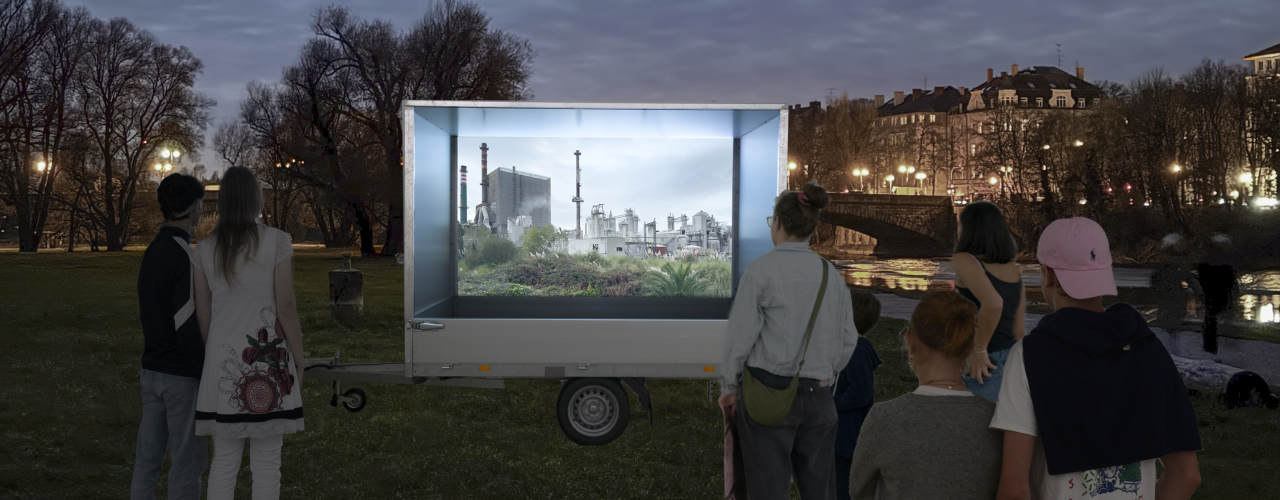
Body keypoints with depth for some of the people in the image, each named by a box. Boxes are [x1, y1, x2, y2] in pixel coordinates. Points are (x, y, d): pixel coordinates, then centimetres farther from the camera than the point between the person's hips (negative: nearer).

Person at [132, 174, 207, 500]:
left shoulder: (152, 252, 9)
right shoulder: (185, 256, -19)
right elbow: (186, 327, -22)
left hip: (152, 371, 9)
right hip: (182, 376, -9)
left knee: (149, 455, 12)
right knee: (189, 460, 1)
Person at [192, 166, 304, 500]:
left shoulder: (205, 249, 5)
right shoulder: (276, 241, -6)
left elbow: (202, 316, 7)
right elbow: (286, 308, -10)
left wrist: (211, 362, 18)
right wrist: (299, 362, -1)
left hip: (223, 362, 4)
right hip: (268, 360, -4)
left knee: (224, 460, 9)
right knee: (266, 464, 2)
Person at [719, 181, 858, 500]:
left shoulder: (761, 269, -8)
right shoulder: (831, 273, 7)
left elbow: (741, 334, -8)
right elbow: (847, 341, 9)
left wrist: (729, 385, 4)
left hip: (769, 390, -4)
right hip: (817, 395, 5)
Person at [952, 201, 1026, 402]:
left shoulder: (964, 260, -10)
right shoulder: (1014, 270, 10)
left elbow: (993, 302, -27)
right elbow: (1019, 330, 11)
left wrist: (979, 349, -18)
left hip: (981, 370, -7)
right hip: (1010, 364, 7)